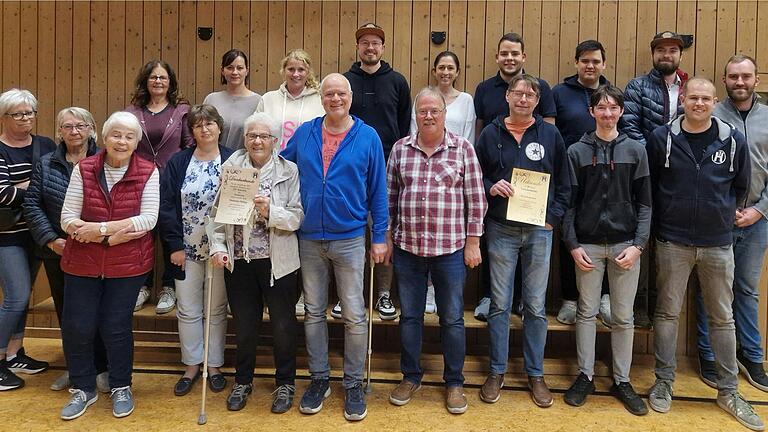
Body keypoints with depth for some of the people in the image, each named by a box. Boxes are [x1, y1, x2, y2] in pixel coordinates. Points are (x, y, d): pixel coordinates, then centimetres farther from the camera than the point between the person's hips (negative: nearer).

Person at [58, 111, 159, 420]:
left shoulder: (148, 172, -6)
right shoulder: (83, 169, -2)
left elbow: (149, 218, -14)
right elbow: (67, 218, -6)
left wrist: (100, 227, -21)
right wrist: (111, 234, -19)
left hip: (128, 264, -2)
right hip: (82, 262, 2)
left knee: (116, 326, 6)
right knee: (76, 327, 6)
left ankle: (121, 387, 28)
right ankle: (83, 388, 29)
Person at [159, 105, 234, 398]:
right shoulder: (178, 163, 2)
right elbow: (166, 206, -1)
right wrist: (175, 245, -6)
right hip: (186, 249, 2)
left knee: (216, 310, 9)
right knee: (187, 310, 9)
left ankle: (214, 366, 24)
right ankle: (191, 365, 25)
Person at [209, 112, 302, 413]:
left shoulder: (289, 171, -3)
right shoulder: (231, 167, 2)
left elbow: (297, 217, -8)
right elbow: (218, 212, 2)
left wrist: (270, 211, -24)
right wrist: (218, 246, -8)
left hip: (277, 261, -2)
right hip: (239, 260, 2)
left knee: (283, 324, 10)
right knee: (244, 324, 16)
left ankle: (285, 383, 30)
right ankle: (243, 381, 36)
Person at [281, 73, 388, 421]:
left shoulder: (368, 137, -3)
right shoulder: (303, 134, 3)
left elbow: (378, 191, -1)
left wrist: (379, 237, -2)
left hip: (350, 239, -2)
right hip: (309, 238, 3)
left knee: (354, 316, 4)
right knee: (313, 312, 12)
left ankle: (353, 385, 20)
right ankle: (319, 379, 28)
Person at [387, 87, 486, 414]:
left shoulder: (462, 148, -1)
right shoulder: (400, 149, 5)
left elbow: (475, 199, -1)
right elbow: (390, 196, 9)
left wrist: (472, 242, -3)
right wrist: (387, 237, 7)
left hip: (450, 248, -2)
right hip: (407, 246, 2)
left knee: (452, 319, 9)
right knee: (409, 315, 13)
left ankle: (454, 383, 26)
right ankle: (410, 377, 31)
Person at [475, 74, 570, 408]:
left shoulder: (550, 135, 5)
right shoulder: (490, 134, 4)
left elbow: (564, 184, 7)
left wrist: (553, 218, -2)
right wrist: (490, 188, -13)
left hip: (539, 231, 0)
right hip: (501, 230, 0)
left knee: (536, 307, 7)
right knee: (499, 305, 6)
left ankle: (536, 374, 22)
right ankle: (497, 372, 20)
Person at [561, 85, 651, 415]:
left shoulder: (635, 151, 4)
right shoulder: (577, 152, 2)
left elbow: (644, 203, 3)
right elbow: (569, 202, 1)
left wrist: (638, 245, -7)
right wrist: (573, 245, -6)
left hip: (625, 245, 1)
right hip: (587, 244, 0)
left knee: (623, 317, 8)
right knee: (587, 312, 7)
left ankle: (622, 380, 21)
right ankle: (585, 376, 21)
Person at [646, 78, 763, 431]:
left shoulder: (733, 140, 1)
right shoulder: (661, 138, -3)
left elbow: (741, 186, 13)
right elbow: (647, 186, 5)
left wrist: (724, 215, 11)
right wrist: (662, 222, 5)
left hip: (718, 244, 2)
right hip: (673, 243, -1)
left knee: (722, 318, 10)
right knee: (667, 313, 7)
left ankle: (729, 391, 24)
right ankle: (663, 383, 21)